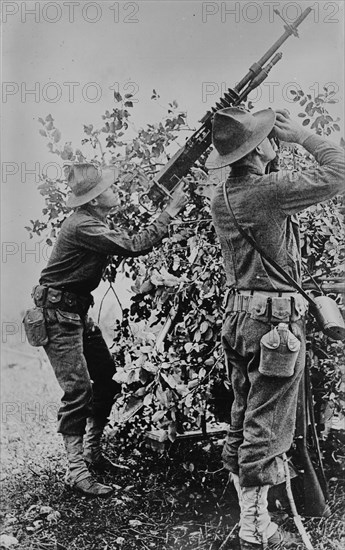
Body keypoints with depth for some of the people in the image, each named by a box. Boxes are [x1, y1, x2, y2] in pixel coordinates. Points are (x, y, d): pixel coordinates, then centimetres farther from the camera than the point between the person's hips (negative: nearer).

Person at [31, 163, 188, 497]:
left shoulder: (95, 223, 9)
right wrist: (169, 213, -24)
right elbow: (133, 247, -28)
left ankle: (92, 453, 23)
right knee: (78, 390, -12)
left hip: (77, 311, 10)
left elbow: (127, 243, 14)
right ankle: (76, 470, -5)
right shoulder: (82, 226, -23)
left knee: (108, 379, 10)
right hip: (57, 313, -10)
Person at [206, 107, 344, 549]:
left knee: (242, 424, 14)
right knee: (265, 431, -1)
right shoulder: (269, 191, -17)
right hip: (276, 320, -9)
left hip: (236, 317, 9)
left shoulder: (220, 198, 8)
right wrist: (301, 136, -2)